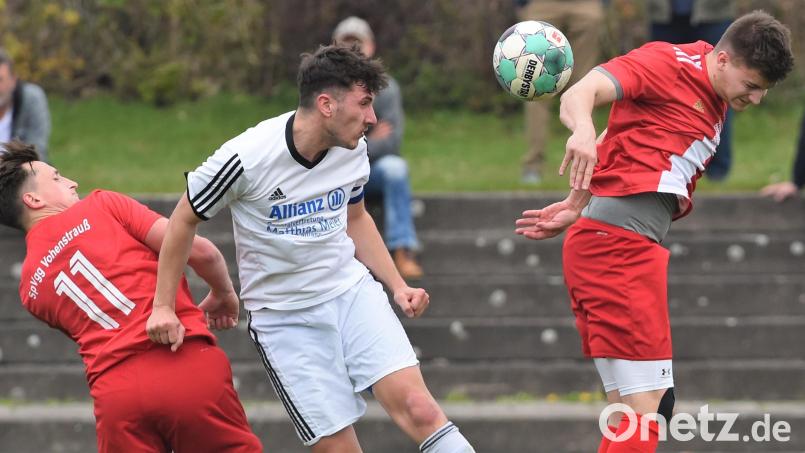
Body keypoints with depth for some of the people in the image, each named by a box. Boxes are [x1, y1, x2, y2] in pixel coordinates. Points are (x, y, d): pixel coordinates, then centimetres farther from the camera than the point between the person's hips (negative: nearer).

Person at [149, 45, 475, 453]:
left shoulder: (353, 150, -3)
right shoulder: (247, 157, -20)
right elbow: (185, 220, -6)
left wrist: (398, 285, 6)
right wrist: (163, 306, -4)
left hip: (353, 291, 4)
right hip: (285, 319, -4)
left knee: (416, 407, -18)